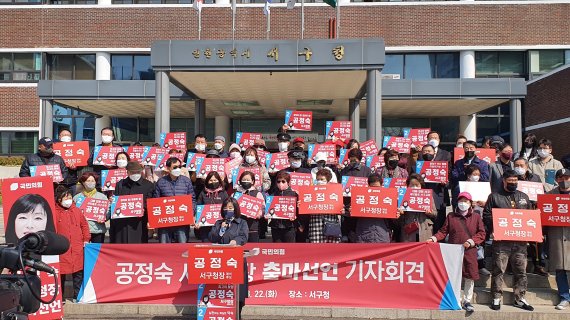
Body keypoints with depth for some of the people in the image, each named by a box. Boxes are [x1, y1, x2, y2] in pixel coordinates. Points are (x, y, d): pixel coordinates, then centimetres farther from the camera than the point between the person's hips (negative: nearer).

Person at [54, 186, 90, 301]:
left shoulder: (76, 210, 9)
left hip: (77, 249, 4)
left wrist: (86, 239, 9)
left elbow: (84, 225, 15)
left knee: (79, 272, 8)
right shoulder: (54, 212, -4)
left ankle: (77, 296, 19)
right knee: (61, 274, 4)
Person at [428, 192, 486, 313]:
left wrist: (471, 241, -11)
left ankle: (467, 301, 16)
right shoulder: (451, 216, 9)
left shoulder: (476, 217, 8)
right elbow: (443, 231, 7)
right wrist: (434, 238, -9)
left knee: (470, 276, 2)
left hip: (470, 252, 0)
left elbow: (481, 234, 4)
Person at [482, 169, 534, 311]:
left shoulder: (523, 197, 17)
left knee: (521, 271, 8)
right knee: (498, 270, -1)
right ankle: (496, 298, 7)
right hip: (501, 241, -4)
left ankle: (520, 298, 19)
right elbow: (486, 215, -1)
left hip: (520, 241, 4)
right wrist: (492, 231, -12)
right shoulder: (494, 196, 4)